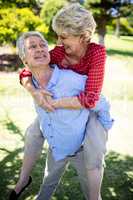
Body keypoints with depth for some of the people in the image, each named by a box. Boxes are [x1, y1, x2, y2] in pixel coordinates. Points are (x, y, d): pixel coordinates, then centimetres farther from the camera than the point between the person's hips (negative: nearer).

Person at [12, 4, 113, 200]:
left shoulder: (97, 52, -31)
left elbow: (90, 98, -38)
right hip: (67, 104, 5)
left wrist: (51, 103, -36)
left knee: (95, 149, -28)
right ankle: (23, 179, 15)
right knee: (34, 131, -5)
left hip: (91, 108, -4)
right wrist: (34, 91, -36)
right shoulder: (59, 52, -17)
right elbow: (26, 73, -14)